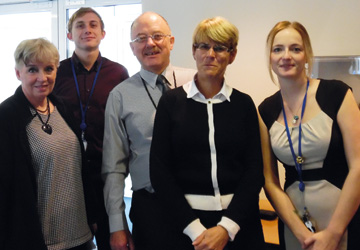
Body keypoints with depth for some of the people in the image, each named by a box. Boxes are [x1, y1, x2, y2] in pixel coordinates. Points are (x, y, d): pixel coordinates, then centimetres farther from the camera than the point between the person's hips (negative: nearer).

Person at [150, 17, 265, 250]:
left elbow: (255, 170, -2)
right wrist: (195, 228, -13)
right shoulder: (171, 101, -2)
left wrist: (226, 227, -13)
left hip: (239, 221, 1)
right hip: (186, 220, -1)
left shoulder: (244, 104, 1)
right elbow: (160, 171, -5)